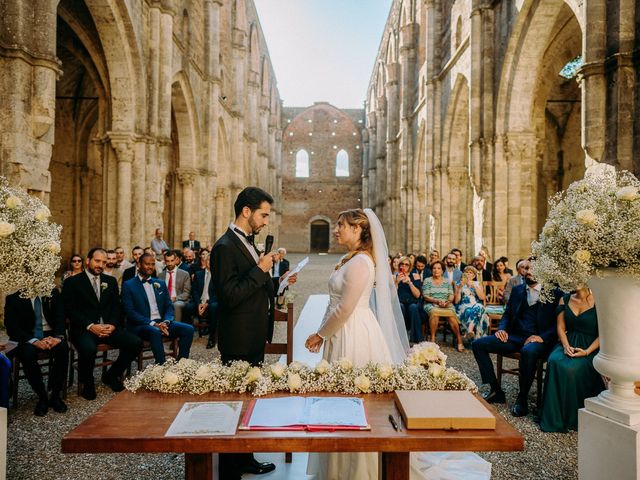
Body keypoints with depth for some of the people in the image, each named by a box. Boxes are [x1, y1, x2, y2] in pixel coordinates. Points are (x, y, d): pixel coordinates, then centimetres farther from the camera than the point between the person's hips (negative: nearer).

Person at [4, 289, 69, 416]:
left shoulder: (52, 292, 0)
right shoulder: (13, 297, -6)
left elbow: (60, 316, 0)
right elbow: (11, 327, -9)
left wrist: (57, 336, -20)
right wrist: (35, 341, -23)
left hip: (50, 334, 1)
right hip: (27, 337, -1)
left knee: (63, 349, -30)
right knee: (28, 354, -34)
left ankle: (55, 396, -15)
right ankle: (42, 397, -16)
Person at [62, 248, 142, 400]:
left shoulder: (111, 281, 17)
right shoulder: (72, 282, 3)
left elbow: (116, 307, 13)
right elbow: (70, 310, -5)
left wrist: (112, 325, -7)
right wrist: (90, 326, -17)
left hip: (108, 327, 5)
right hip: (84, 329, -4)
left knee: (136, 343, -17)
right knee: (89, 349, -37)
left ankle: (111, 375, 8)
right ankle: (87, 383, -4)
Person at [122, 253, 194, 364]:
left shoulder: (160, 283, 17)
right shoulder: (128, 285, 1)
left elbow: (169, 306, 13)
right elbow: (129, 311, -9)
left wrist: (166, 322, -10)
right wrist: (153, 324, -19)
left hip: (161, 323, 5)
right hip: (140, 325, -5)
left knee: (188, 329, -17)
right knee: (155, 331, -38)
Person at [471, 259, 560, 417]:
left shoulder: (553, 292, 1)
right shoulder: (517, 290, 17)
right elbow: (507, 314, 21)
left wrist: (542, 337, -20)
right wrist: (502, 329, 0)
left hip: (539, 339, -5)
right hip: (514, 336, 6)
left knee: (528, 351, -41)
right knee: (478, 344, -11)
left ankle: (522, 399, -20)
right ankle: (496, 390, -4)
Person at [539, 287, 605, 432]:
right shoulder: (565, 300, 10)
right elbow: (561, 327, 7)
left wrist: (587, 352, -17)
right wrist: (566, 346, -11)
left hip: (590, 348, -3)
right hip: (568, 343, 3)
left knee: (572, 368, -32)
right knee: (555, 362, -28)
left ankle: (572, 418, -14)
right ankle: (554, 417, -19)